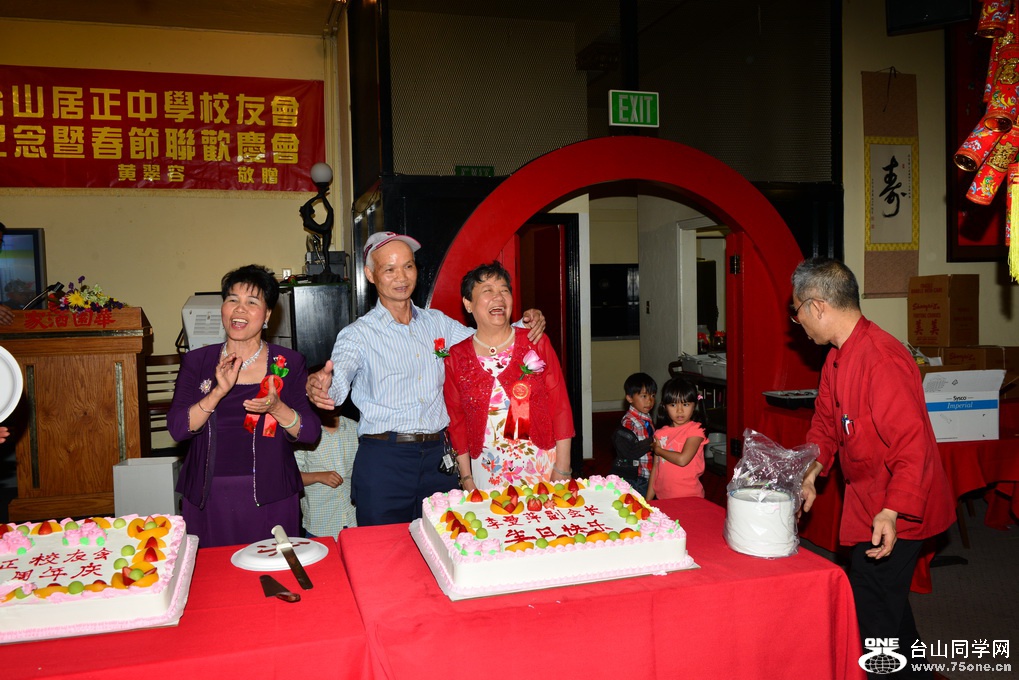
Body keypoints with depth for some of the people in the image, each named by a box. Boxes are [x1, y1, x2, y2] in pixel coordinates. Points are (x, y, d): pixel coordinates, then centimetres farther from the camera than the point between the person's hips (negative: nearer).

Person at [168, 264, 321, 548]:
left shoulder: (289, 363, 2)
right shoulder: (196, 362, 5)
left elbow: (311, 432, -1)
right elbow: (177, 428, -5)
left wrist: (277, 408, -19)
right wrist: (219, 392, -19)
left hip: (269, 498, -1)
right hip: (209, 497, 1)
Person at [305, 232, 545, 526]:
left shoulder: (438, 323, 11)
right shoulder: (358, 334, -3)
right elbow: (341, 372, -21)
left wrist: (526, 323, -1)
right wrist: (320, 384, -45)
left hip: (437, 457, 4)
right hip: (383, 460, -3)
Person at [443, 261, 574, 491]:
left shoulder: (537, 344, 0)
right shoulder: (456, 357, 1)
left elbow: (560, 407, -1)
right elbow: (456, 421, 5)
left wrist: (562, 469, -5)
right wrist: (466, 479, 3)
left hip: (542, 467, 0)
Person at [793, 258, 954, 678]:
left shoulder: (882, 361, -27)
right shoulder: (837, 356, 5)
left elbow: (913, 446, -29)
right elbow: (825, 420, 14)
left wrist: (891, 513, -35)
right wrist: (812, 469, 1)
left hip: (894, 516, -10)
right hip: (868, 501, 10)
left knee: (872, 608, -2)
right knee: (887, 597, 24)